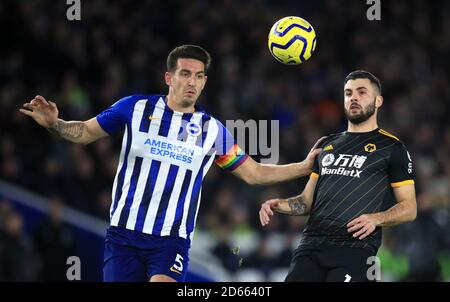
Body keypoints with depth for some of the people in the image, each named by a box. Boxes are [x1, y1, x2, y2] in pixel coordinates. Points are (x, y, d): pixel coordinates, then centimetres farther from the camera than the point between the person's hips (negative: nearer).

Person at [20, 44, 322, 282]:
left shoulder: (214, 130, 7)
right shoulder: (136, 108, 2)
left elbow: (254, 173, 14)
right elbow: (85, 132, 11)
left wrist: (304, 167, 7)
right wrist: (54, 123, -8)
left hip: (172, 241, 0)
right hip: (124, 234, 0)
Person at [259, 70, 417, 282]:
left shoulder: (391, 148, 7)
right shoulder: (327, 145, 23)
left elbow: (409, 208, 4)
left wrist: (376, 219, -14)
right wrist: (279, 205, 5)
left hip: (355, 247, -4)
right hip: (311, 244, 4)